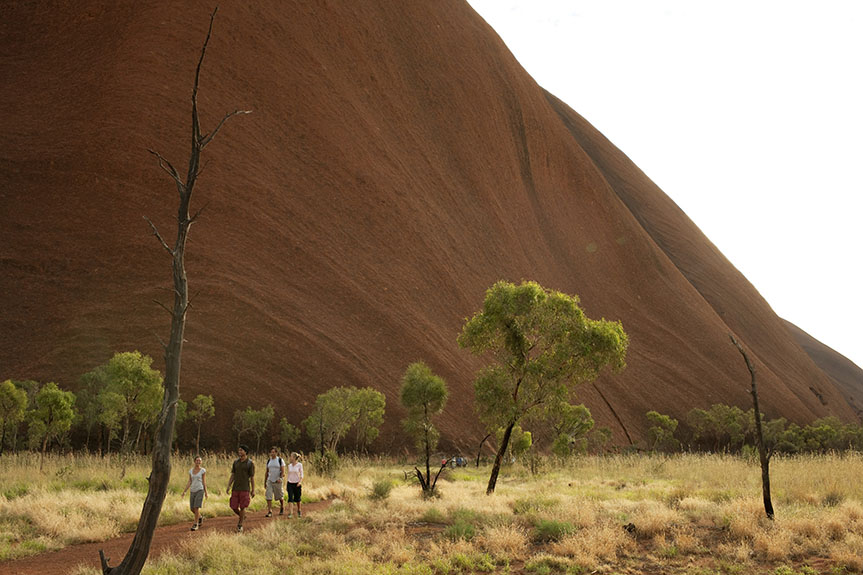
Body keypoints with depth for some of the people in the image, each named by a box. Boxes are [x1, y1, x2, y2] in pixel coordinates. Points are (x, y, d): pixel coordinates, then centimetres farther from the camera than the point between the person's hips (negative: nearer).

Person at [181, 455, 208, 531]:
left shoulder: (203, 470, -3)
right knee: (192, 509, 6)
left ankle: (195, 525, -3)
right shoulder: (191, 471, 8)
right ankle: (200, 517, 35)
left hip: (200, 490, -5)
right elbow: (189, 482, 8)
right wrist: (185, 491, -1)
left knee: (196, 508, -13)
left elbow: (204, 482, -1)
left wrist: (206, 493, -2)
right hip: (192, 491, 5)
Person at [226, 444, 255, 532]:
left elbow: (252, 477, -1)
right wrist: (229, 486, -3)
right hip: (235, 488, 4)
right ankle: (243, 517, 30)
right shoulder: (236, 462, 8)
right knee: (233, 507, 2)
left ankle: (240, 525, 10)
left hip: (245, 489, -4)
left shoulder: (250, 463, -3)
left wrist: (253, 490, -2)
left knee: (242, 507, -3)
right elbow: (233, 475, 9)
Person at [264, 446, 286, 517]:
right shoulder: (269, 461, 10)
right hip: (269, 481, 3)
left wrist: (280, 478, -24)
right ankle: (269, 512, -8)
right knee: (268, 496, -9)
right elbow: (267, 472, 16)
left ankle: (282, 508, 34)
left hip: (277, 481, -3)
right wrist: (265, 482, 16)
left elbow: (283, 471, -7)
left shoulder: (280, 460, -3)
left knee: (279, 496, 9)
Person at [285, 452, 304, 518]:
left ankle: (299, 510, 31)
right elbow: (288, 474, 14)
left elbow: (301, 475, -5)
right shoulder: (289, 465, 6)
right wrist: (287, 481, 13)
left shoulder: (299, 465, -6)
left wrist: (300, 482, -18)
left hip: (297, 484, -2)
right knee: (290, 498, -10)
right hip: (290, 483, 2)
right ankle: (290, 513, -11)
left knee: (297, 498, 9)